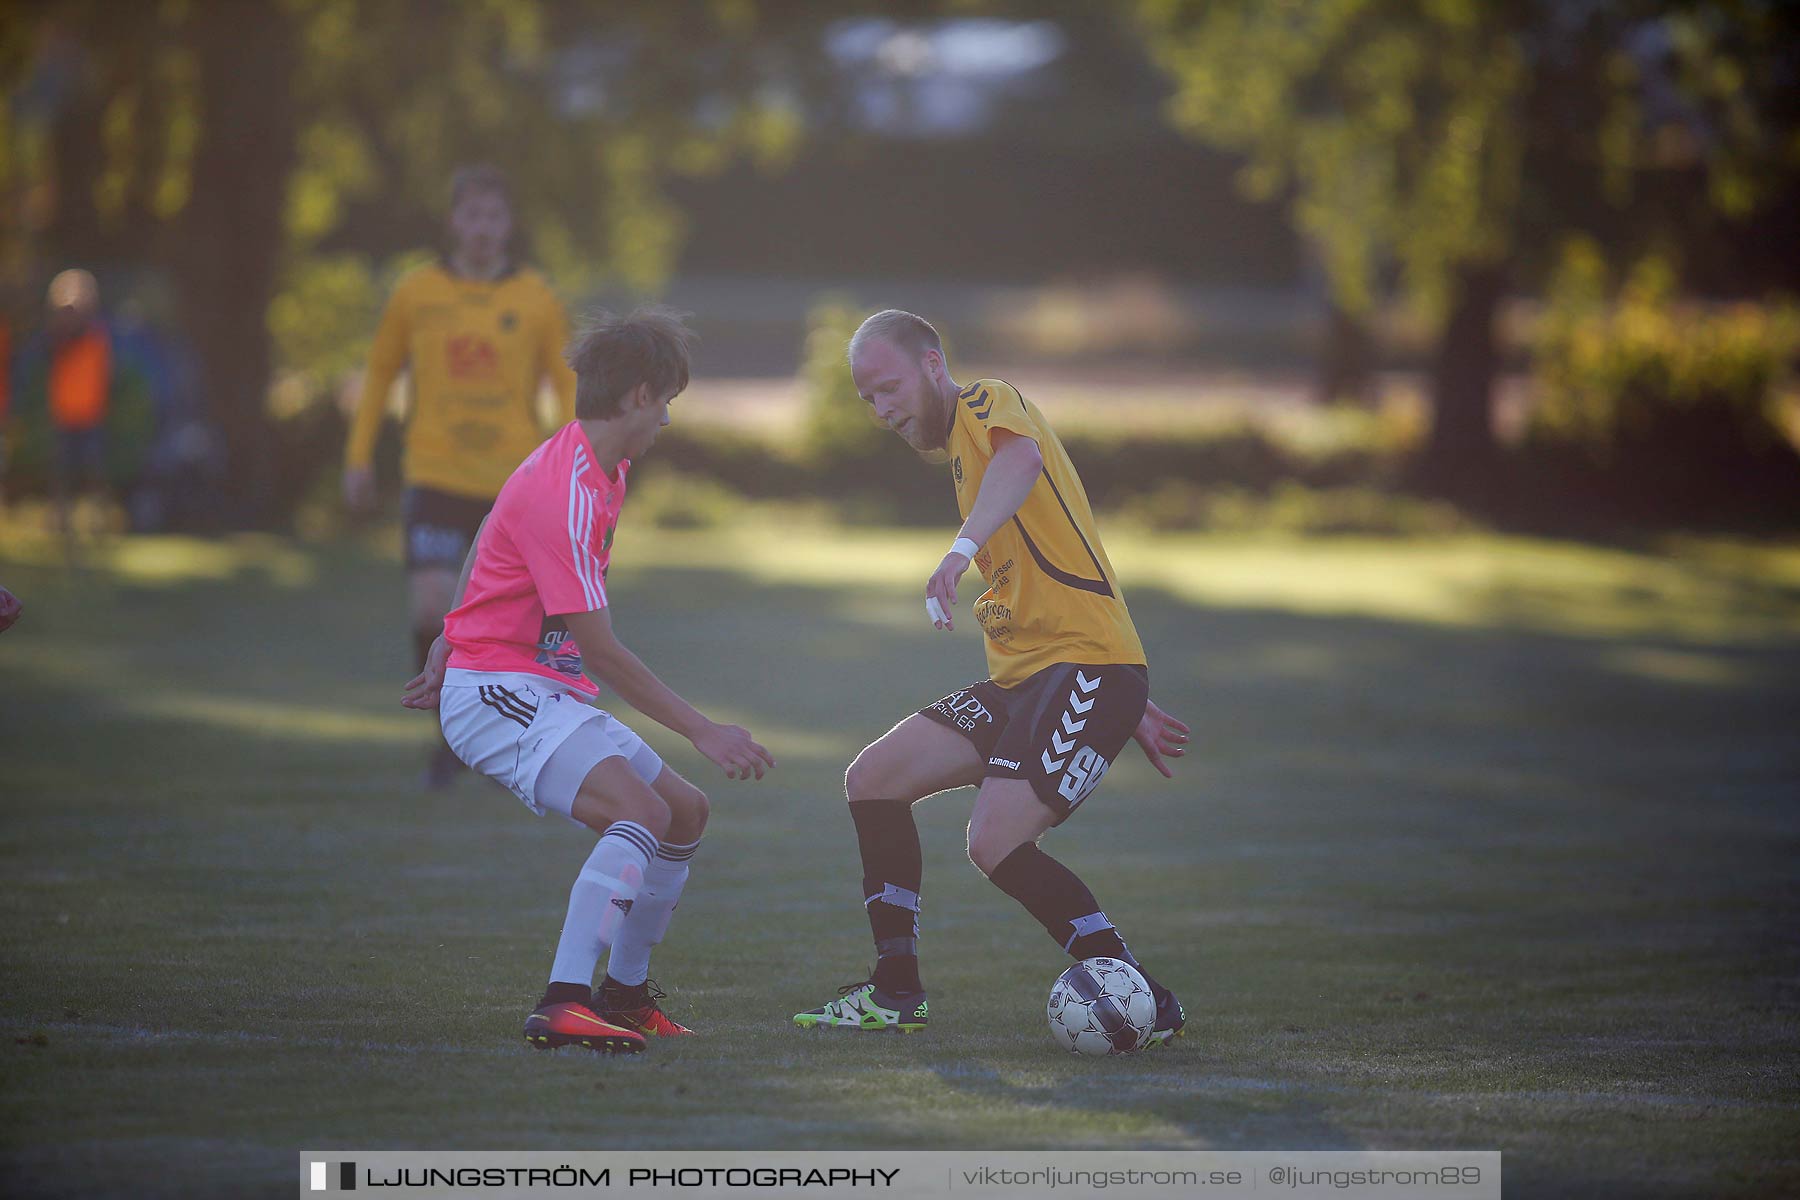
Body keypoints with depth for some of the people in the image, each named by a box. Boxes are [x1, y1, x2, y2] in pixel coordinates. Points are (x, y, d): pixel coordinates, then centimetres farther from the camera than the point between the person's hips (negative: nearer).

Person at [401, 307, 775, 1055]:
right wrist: (703, 732, -20)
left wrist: (451, 644, 32)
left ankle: (624, 993, 27)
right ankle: (563, 1004, -38)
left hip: (548, 692, 10)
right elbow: (598, 648, -23)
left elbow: (485, 545, 24)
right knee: (639, 809, -30)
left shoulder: (600, 471, 9)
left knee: (685, 812, 15)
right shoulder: (568, 492, -22)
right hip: (498, 692, -10)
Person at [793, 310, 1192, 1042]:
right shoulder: (957, 452, 24)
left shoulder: (988, 404, -4)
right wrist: (1129, 708, 28)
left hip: (1089, 670, -10)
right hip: (1019, 678, 10)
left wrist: (962, 549, -49)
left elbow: (1022, 458, -31)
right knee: (872, 780, 3)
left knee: (996, 844, -21)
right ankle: (896, 995, 7)